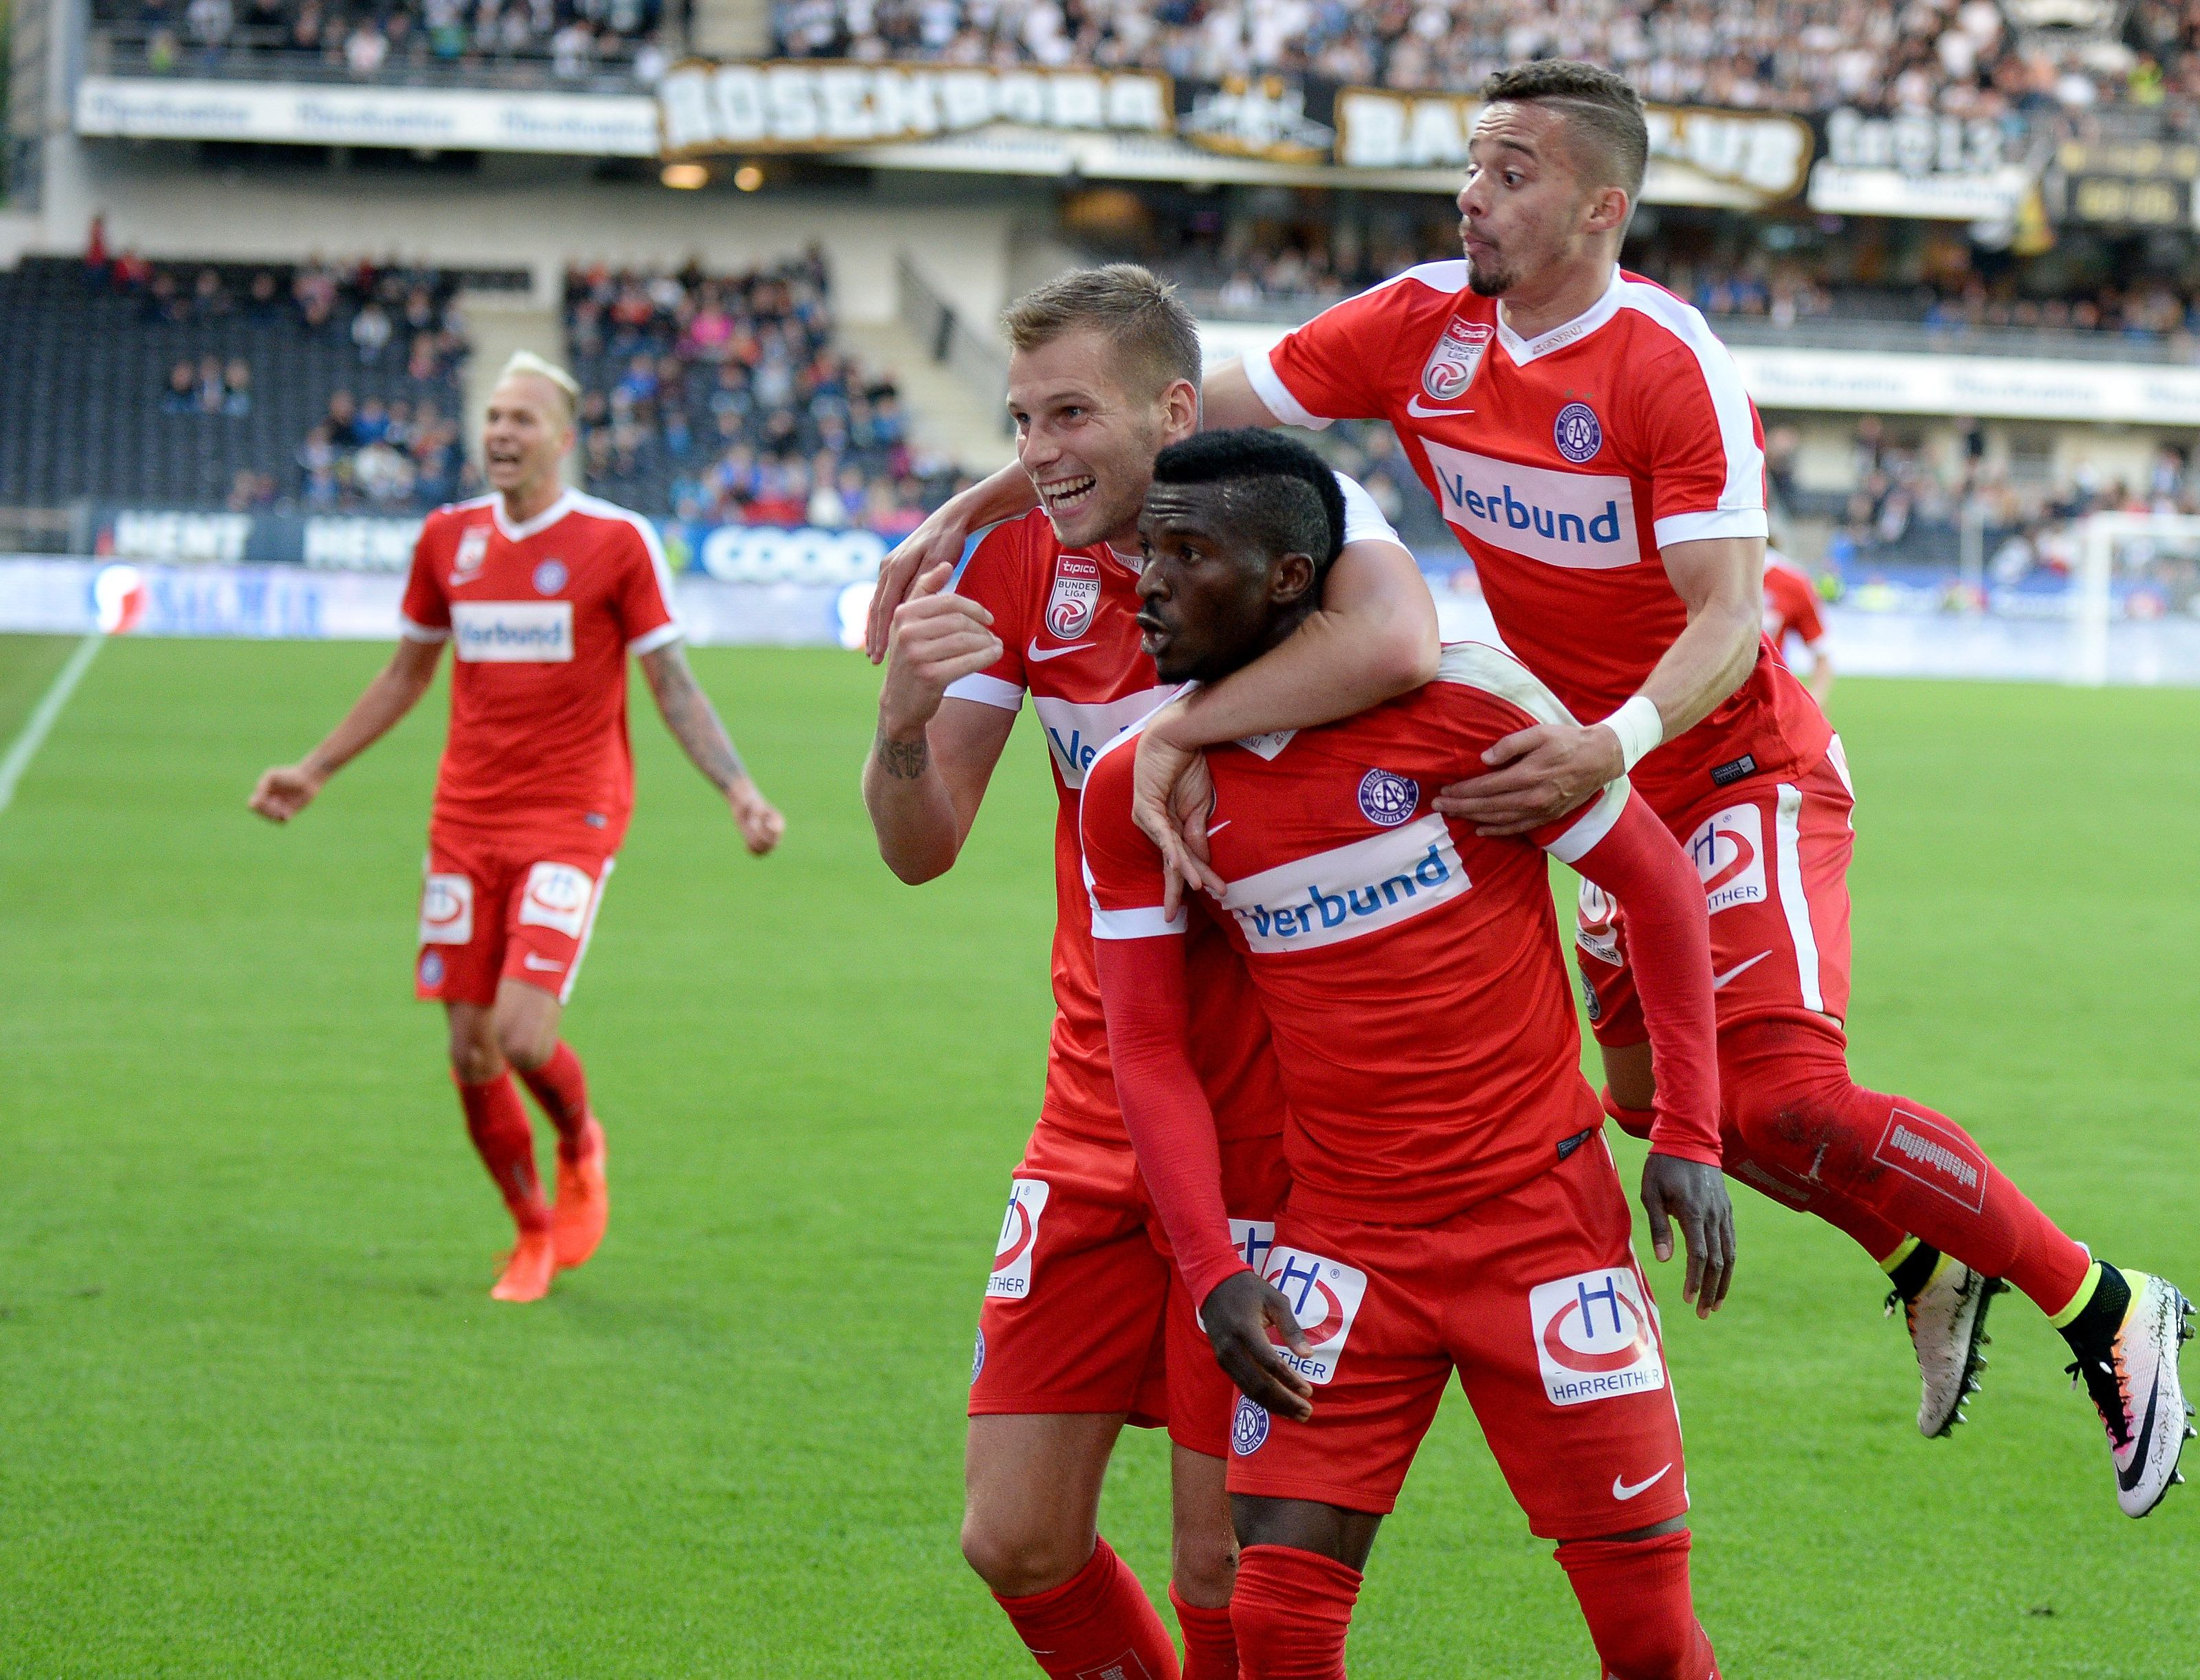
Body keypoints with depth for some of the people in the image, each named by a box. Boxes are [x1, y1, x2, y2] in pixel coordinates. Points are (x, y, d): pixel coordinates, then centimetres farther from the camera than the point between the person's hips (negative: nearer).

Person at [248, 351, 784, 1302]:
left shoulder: (617, 542, -5)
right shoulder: (449, 537, 7)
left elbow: (673, 687, -2)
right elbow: (407, 675, 20)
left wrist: (737, 789, -14)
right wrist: (314, 771, 19)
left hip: (570, 821, -4)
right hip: (466, 822, 4)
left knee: (525, 1035, -17)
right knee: (471, 1055, 2)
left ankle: (580, 1148, 17)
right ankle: (532, 1233, 23)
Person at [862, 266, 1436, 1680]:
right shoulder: (1012, 571, 3)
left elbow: (1397, 643, -37)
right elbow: (922, 851, 0)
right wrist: (903, 717, -19)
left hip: (1274, 1124, -5)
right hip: (1101, 1122, 5)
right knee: (1017, 1542, 2)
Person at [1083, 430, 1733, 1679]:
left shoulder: (1462, 705, -12)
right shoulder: (1134, 790, -1)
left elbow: (1663, 887, -1)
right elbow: (1150, 1049, 4)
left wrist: (1690, 1136, -4)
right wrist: (1213, 1270, -8)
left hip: (1543, 1220, -2)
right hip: (1341, 1239, 2)